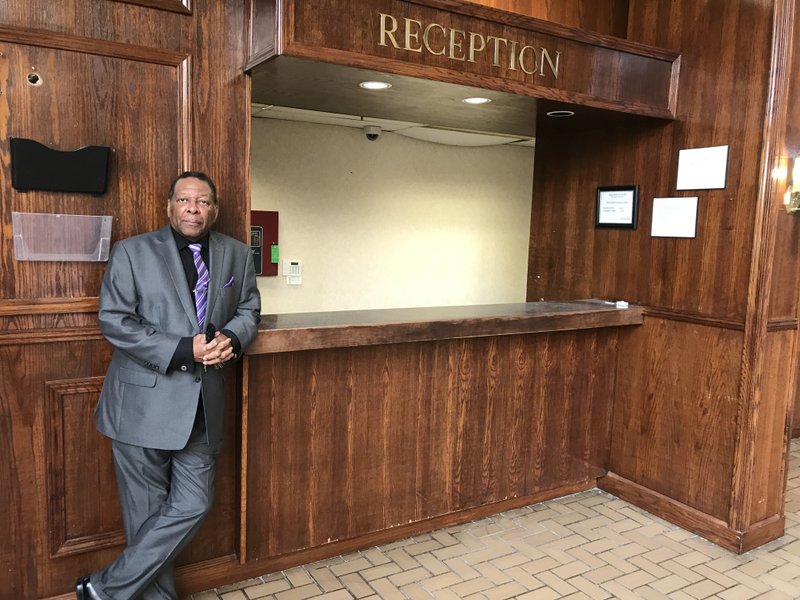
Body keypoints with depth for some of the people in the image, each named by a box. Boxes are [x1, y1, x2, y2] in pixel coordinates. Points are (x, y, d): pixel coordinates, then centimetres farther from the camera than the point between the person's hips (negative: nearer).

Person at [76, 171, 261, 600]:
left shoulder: (237, 255, 8)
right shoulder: (132, 252, -3)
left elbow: (249, 310, 15)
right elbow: (114, 322, -9)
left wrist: (232, 338, -9)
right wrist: (183, 350, -19)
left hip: (203, 407, 4)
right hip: (145, 402, -3)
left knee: (192, 505, 5)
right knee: (148, 511, 7)